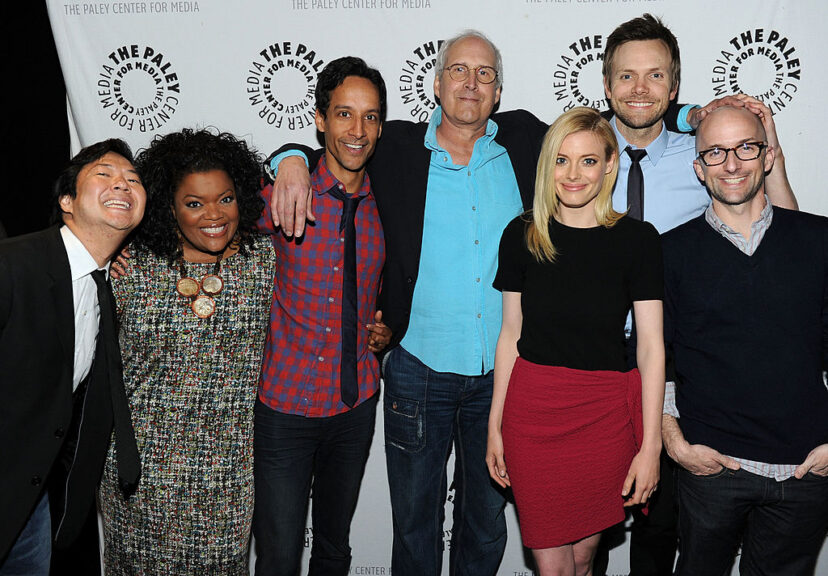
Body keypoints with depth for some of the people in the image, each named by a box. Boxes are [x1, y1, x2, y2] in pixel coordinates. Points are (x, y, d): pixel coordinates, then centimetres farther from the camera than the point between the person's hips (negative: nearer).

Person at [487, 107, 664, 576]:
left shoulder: (637, 239, -4)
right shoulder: (523, 234, 1)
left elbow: (652, 346, -4)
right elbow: (511, 335, 5)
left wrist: (650, 445, -6)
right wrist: (495, 426, 6)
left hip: (605, 413, -1)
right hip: (531, 409, 1)